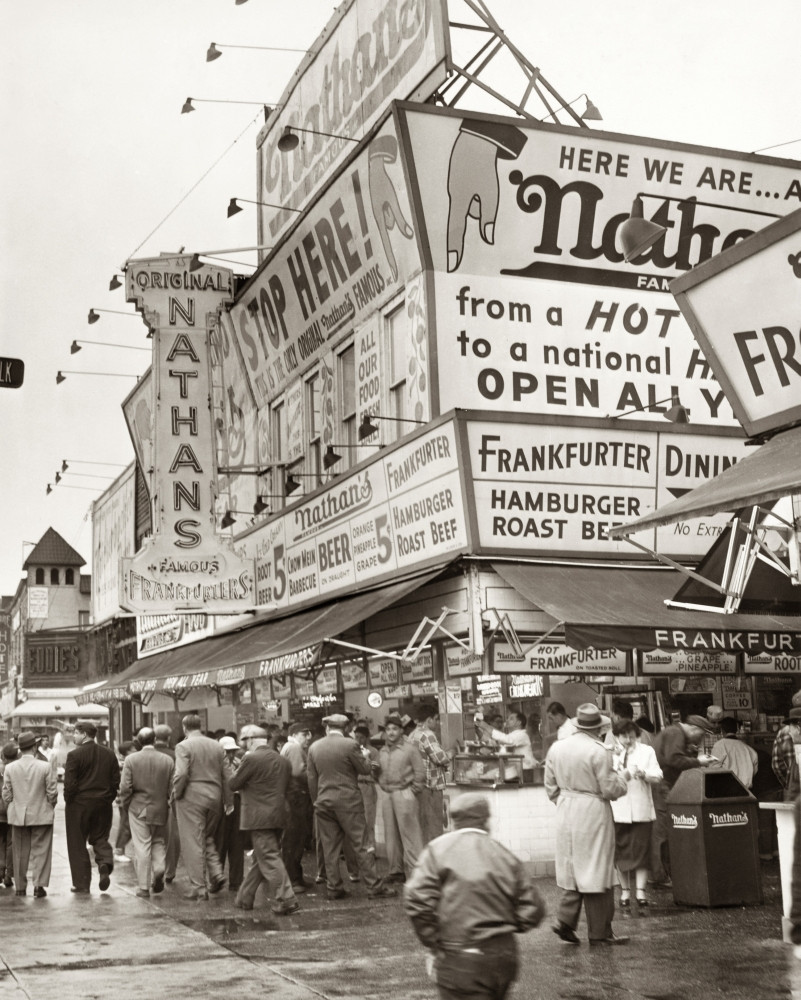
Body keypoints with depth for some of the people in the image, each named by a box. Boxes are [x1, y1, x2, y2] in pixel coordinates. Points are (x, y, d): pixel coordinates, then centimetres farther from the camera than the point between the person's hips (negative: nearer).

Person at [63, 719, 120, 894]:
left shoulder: (74, 755, -11)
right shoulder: (110, 754, 4)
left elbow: (69, 784, -14)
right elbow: (116, 781, 4)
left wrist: (68, 801, 1)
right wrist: (108, 799, 12)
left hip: (78, 805, -4)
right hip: (104, 805, 4)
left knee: (77, 843, 8)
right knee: (100, 838, 18)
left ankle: (81, 883, 10)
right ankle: (105, 863, -10)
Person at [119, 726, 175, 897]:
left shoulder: (131, 759, -6)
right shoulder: (168, 760, -2)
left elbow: (125, 787, -7)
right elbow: (173, 787, -1)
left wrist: (125, 806, 7)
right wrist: (169, 803, 13)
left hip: (138, 808, -1)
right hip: (160, 809, 1)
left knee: (142, 847, 3)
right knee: (159, 842, 19)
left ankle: (144, 887, 5)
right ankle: (159, 868, -5)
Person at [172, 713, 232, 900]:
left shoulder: (183, 746, -8)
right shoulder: (217, 746, 8)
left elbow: (181, 774, -19)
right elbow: (225, 776, 8)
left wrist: (176, 794, -3)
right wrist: (228, 800, 13)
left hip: (191, 799, -5)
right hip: (214, 798, 5)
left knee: (193, 843, 1)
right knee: (208, 838, 21)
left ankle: (198, 888, 3)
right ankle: (216, 873, 5)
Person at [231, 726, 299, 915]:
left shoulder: (252, 759, -13)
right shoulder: (283, 761, 10)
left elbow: (233, 784, -7)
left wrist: (239, 768, 10)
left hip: (259, 818, -8)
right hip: (278, 815, 8)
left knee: (269, 859, -5)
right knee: (258, 858, 16)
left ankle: (286, 899, -10)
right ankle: (245, 898, 25)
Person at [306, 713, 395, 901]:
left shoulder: (313, 748, 4)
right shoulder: (350, 745, -10)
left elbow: (311, 779, 7)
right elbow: (365, 769, -3)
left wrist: (316, 801, 16)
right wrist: (365, 756, 16)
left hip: (323, 802, 4)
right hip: (348, 801, -4)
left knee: (330, 848, 9)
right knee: (360, 845, 0)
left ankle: (334, 888, 11)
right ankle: (374, 886, 2)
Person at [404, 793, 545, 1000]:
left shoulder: (438, 849, -3)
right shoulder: (506, 856, 5)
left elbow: (417, 899, -14)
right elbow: (532, 909, 2)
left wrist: (434, 944, -2)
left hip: (459, 960, -4)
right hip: (504, 957, 4)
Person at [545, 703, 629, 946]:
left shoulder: (556, 748, 3)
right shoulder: (598, 751, -16)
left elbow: (551, 787, 10)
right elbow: (610, 789, -12)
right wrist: (622, 777, 6)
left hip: (566, 814, 6)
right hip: (593, 813, -6)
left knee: (572, 868, 15)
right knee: (596, 870, 3)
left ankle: (565, 920, 6)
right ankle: (599, 933, 10)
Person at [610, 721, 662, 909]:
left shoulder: (646, 751, 8)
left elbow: (657, 776, 0)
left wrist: (643, 774, -19)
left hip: (640, 809, 0)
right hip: (617, 809, 0)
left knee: (641, 851, -3)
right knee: (620, 852, 4)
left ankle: (641, 891, 3)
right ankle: (625, 891, 14)